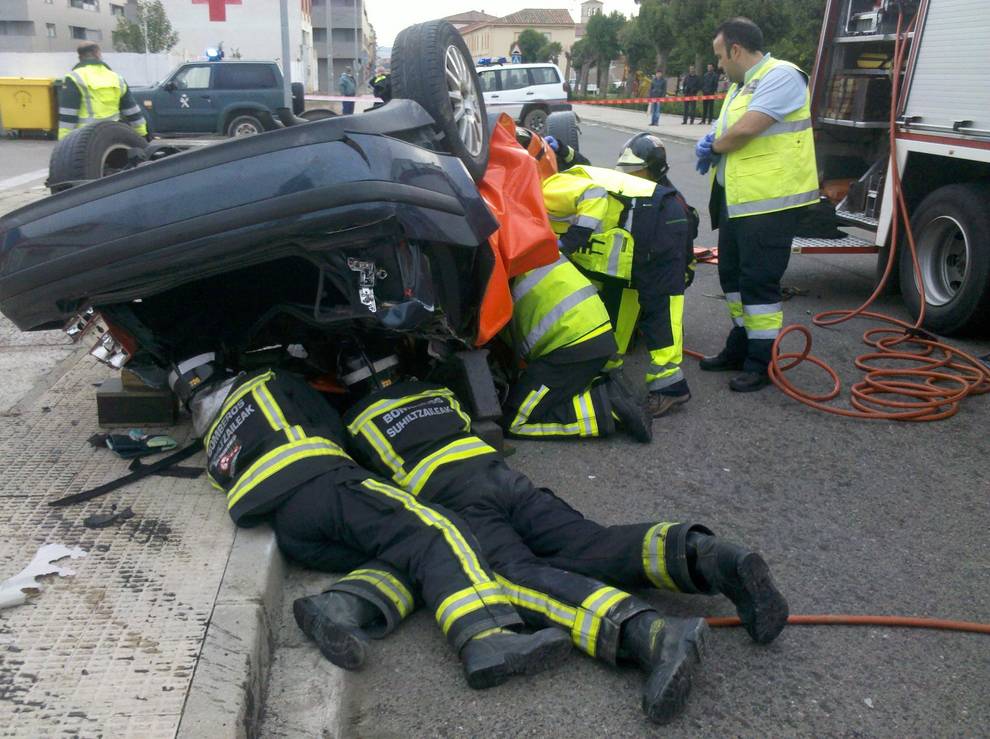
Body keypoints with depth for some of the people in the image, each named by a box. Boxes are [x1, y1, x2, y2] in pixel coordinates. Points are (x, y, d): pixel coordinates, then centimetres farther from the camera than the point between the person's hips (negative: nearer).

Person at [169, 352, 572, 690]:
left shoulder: (214, 440, 36)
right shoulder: (268, 382, 24)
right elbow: (334, 428, 22)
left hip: (287, 532, 6)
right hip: (322, 485, -6)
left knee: (406, 560, 1)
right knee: (436, 535, -18)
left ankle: (337, 608, -28)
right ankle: (488, 639, -40)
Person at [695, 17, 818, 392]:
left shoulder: (781, 76, -14)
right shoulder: (741, 85, 17)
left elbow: (747, 128, -23)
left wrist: (713, 147, -5)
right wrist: (712, 141, -2)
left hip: (769, 202, -10)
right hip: (736, 199, 10)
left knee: (758, 282, -6)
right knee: (732, 275, 17)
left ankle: (763, 362, 4)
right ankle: (741, 346, 31)